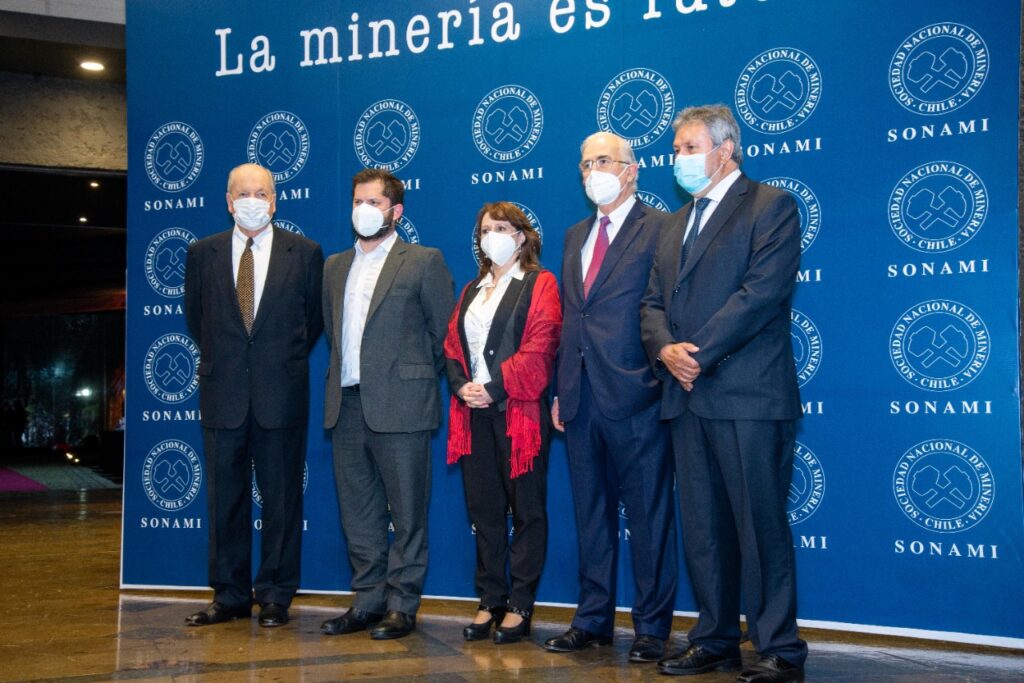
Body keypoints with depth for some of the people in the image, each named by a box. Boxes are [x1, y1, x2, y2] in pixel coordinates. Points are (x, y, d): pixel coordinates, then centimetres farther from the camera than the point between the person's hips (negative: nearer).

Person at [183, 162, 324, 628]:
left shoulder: (305, 253, 2)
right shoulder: (202, 253, 7)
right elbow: (195, 316, 18)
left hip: (281, 395, -2)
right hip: (223, 395, 2)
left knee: (282, 498, 4)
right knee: (226, 499, 7)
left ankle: (276, 597, 15)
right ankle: (230, 596, 19)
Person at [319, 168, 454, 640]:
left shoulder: (423, 262, 0)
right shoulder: (335, 267, 17)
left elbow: (446, 334, 0)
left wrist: (416, 377, 3)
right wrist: (345, 375, 13)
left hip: (399, 406, -6)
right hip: (346, 406, 6)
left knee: (407, 514, 0)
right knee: (358, 514, 11)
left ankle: (402, 605, 10)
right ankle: (368, 602, 21)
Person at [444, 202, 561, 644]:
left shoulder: (539, 285, 1)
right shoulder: (471, 291, 20)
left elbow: (538, 350, -11)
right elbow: (452, 346, 14)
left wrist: (493, 388, -16)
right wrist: (462, 385, -5)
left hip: (518, 409, -6)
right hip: (474, 411, 6)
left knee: (526, 509, 0)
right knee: (483, 510, 8)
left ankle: (520, 606, 7)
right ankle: (490, 602, 16)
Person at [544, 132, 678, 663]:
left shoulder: (660, 228, -3)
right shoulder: (575, 235, 18)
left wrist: (660, 377, -14)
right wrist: (560, 389, 13)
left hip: (634, 397, -7)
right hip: (581, 398, 7)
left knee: (648, 516, 2)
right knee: (591, 515, 14)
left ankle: (652, 628, 13)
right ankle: (593, 619, 25)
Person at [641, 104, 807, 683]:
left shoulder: (771, 206, -1)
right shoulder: (678, 223, 22)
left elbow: (762, 291, -14)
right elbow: (654, 302, 15)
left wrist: (700, 353, -15)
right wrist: (666, 349, -6)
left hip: (747, 395, -7)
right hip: (688, 396, 7)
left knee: (761, 526, -3)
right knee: (703, 527, 11)